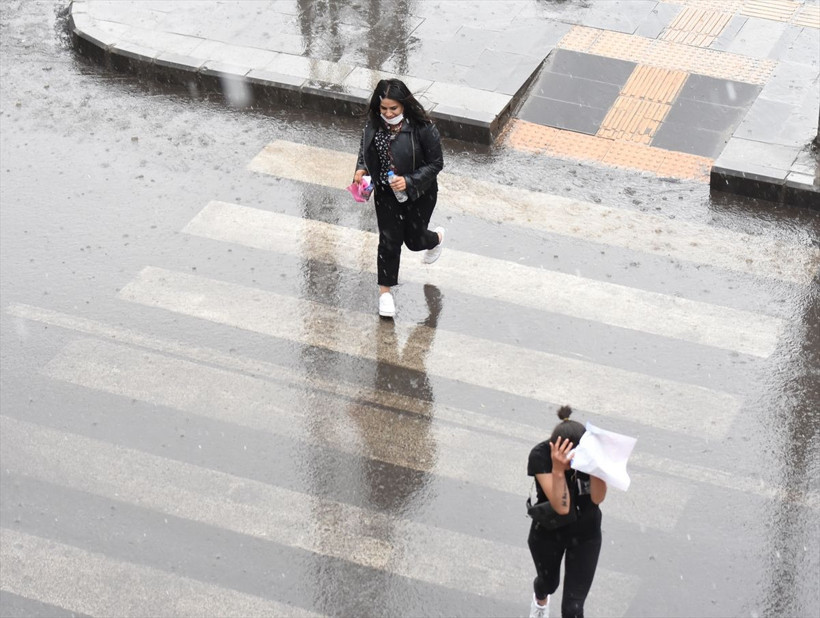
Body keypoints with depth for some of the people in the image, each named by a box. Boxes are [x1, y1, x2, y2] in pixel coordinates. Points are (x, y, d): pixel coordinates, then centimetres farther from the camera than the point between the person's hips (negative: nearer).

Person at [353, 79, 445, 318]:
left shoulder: (422, 128, -26)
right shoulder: (374, 125, -13)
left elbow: (436, 163, -17)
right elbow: (365, 151, 6)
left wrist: (409, 181, -27)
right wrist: (361, 169, -14)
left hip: (418, 195, -3)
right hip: (386, 194, 3)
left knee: (414, 239, 14)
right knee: (389, 240, 4)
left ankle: (436, 238, 54)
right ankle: (385, 291, 22)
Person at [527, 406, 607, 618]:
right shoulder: (540, 455, -32)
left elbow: (597, 498, -32)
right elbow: (561, 506, -36)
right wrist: (558, 468, -50)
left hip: (586, 535, 0)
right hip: (547, 532, 0)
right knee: (548, 582, 30)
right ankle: (540, 599, 69)